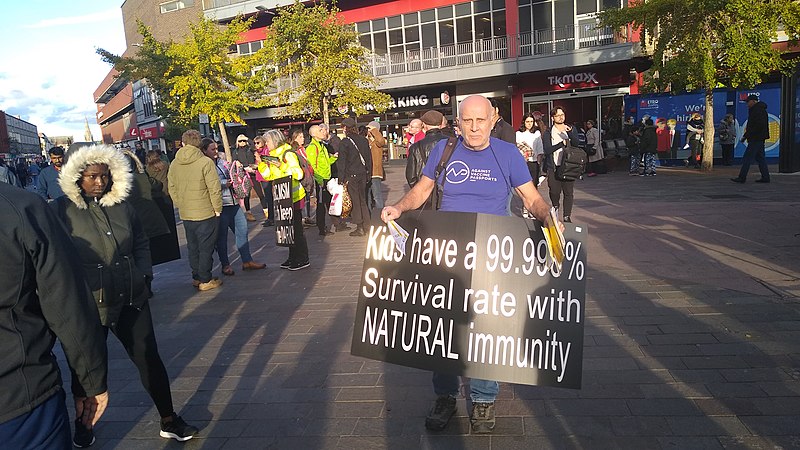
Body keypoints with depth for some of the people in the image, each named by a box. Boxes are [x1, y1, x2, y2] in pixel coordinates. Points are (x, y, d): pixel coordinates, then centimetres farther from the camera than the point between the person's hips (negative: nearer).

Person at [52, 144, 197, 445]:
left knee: (149, 358, 7)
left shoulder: (121, 206, 5)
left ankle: (169, 420, 22)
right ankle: (82, 425, 42)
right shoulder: (63, 210, -7)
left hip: (131, 299, 3)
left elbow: (141, 244, 15)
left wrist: (144, 274, 6)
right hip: (89, 305, -3)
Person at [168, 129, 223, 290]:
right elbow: (214, 189, -15)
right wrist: (217, 208, -4)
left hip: (185, 214, 5)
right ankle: (205, 280, 9)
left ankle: (196, 277, 26)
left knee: (192, 247, 17)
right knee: (206, 247, 4)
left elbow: (172, 188, 9)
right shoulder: (205, 162, -14)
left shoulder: (174, 164, 3)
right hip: (206, 213, -5)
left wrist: (180, 205, 19)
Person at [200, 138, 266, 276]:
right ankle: (225, 265, 18)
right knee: (222, 236, 5)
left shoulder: (222, 162, 13)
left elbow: (232, 177, 26)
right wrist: (223, 185, -21)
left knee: (242, 230, 9)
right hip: (220, 206, -7)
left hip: (233, 203, 7)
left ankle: (247, 261, 19)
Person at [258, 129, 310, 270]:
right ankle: (293, 258, 21)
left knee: (296, 228, -3)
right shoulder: (273, 155, 14)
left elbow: (299, 173, -23)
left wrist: (281, 166, -29)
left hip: (293, 196, -9)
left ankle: (303, 260, 5)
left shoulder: (288, 154, -13)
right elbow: (268, 176, 14)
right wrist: (261, 163, 2)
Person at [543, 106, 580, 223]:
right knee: (554, 192, 4)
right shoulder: (548, 133, 5)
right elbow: (547, 150, -8)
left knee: (569, 193, -3)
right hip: (554, 168, -1)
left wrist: (570, 132, -20)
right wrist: (562, 144, -15)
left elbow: (577, 143, -5)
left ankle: (567, 217, 4)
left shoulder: (570, 130, 12)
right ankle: (555, 206, 36)